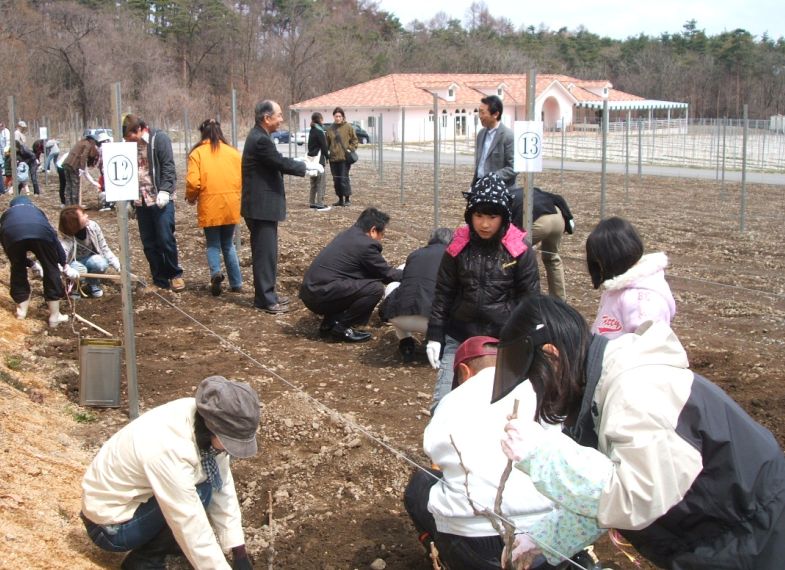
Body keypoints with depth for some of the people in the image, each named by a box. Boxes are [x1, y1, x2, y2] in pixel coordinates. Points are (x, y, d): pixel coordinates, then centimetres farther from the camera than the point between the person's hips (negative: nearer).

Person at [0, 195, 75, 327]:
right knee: (51, 269, 17)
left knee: (18, 269, 26)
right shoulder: (36, 211, 42)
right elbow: (53, 237, 38)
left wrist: (29, 263, 50)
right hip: (40, 232, 0)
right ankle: (54, 316, 21)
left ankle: (21, 309, 38)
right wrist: (65, 265, 41)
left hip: (12, 233, 0)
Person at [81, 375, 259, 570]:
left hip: (136, 497, 8)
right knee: (200, 493, -23)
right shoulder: (168, 449, -36)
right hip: (111, 524, -8)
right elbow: (193, 531, -30)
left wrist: (240, 553, -6)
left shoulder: (204, 418, -13)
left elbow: (222, 487, -5)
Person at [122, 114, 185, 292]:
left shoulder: (159, 138, -6)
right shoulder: (130, 145, 10)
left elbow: (168, 167, -11)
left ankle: (175, 274, 10)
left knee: (165, 238, -8)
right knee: (149, 243, 7)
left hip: (161, 199, -6)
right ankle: (159, 280, 17)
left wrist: (164, 191, -21)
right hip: (141, 202, 6)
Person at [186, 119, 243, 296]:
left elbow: (193, 182, -11)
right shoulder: (233, 152, 4)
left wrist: (190, 198, 8)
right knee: (228, 245, 17)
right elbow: (243, 179, 3)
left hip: (210, 207, -2)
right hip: (231, 207, 2)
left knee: (213, 244, 12)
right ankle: (236, 283, 15)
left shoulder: (197, 153, -3)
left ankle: (216, 272, -14)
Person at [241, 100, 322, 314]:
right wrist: (307, 167, -4)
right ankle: (265, 299, 1)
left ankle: (267, 293, 25)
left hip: (262, 204, 11)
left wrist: (304, 167, 5)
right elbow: (282, 163, -18)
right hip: (261, 206, -11)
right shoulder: (260, 139, -20)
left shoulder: (259, 137, 13)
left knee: (266, 252, 16)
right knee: (265, 253, -5)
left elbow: (279, 161, 16)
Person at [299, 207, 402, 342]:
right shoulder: (366, 245, -10)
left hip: (310, 291, 10)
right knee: (376, 288, -13)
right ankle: (340, 326, -4)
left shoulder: (347, 235, 18)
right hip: (321, 295, -10)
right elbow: (387, 274, 1)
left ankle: (329, 323, 15)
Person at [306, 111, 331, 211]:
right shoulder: (319, 131, -13)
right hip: (319, 159, -9)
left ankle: (312, 202, 21)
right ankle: (320, 204, -10)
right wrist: (327, 156, 2)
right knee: (321, 182, -7)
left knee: (314, 182, 16)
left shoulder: (312, 131, 14)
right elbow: (323, 146, -12)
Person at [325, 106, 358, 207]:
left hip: (345, 158, -4)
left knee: (344, 179, -8)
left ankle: (347, 199, 3)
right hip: (333, 158, 4)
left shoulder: (348, 127, 0)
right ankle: (340, 199, 18)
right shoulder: (330, 129, 9)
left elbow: (355, 140, 3)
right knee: (336, 180, 8)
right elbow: (327, 143, 12)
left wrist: (351, 149, -9)